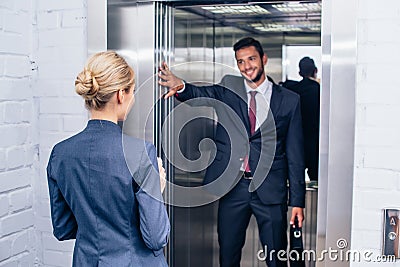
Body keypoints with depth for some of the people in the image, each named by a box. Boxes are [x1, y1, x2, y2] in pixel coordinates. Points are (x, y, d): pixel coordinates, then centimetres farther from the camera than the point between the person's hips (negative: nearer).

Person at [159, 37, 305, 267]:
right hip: (233, 187, 1)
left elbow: (295, 154, 2)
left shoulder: (289, 100, 1)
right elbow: (201, 94, -16)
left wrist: (297, 200, 0)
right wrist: (180, 86, -39)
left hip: (270, 189, -1)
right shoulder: (228, 89, 5)